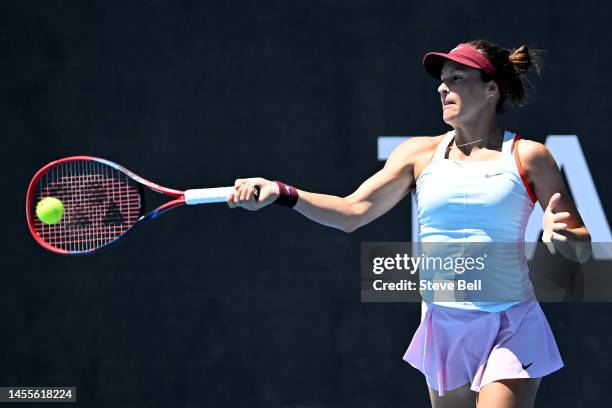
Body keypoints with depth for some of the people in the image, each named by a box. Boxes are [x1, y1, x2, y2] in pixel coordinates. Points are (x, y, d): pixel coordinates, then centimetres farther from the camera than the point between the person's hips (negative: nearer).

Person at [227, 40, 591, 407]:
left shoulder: (527, 156, -2)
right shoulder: (421, 153, 6)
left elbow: (582, 243, 0)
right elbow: (352, 212, -2)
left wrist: (558, 235, -23)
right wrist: (282, 193, -15)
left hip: (509, 332, -3)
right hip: (444, 328, 3)